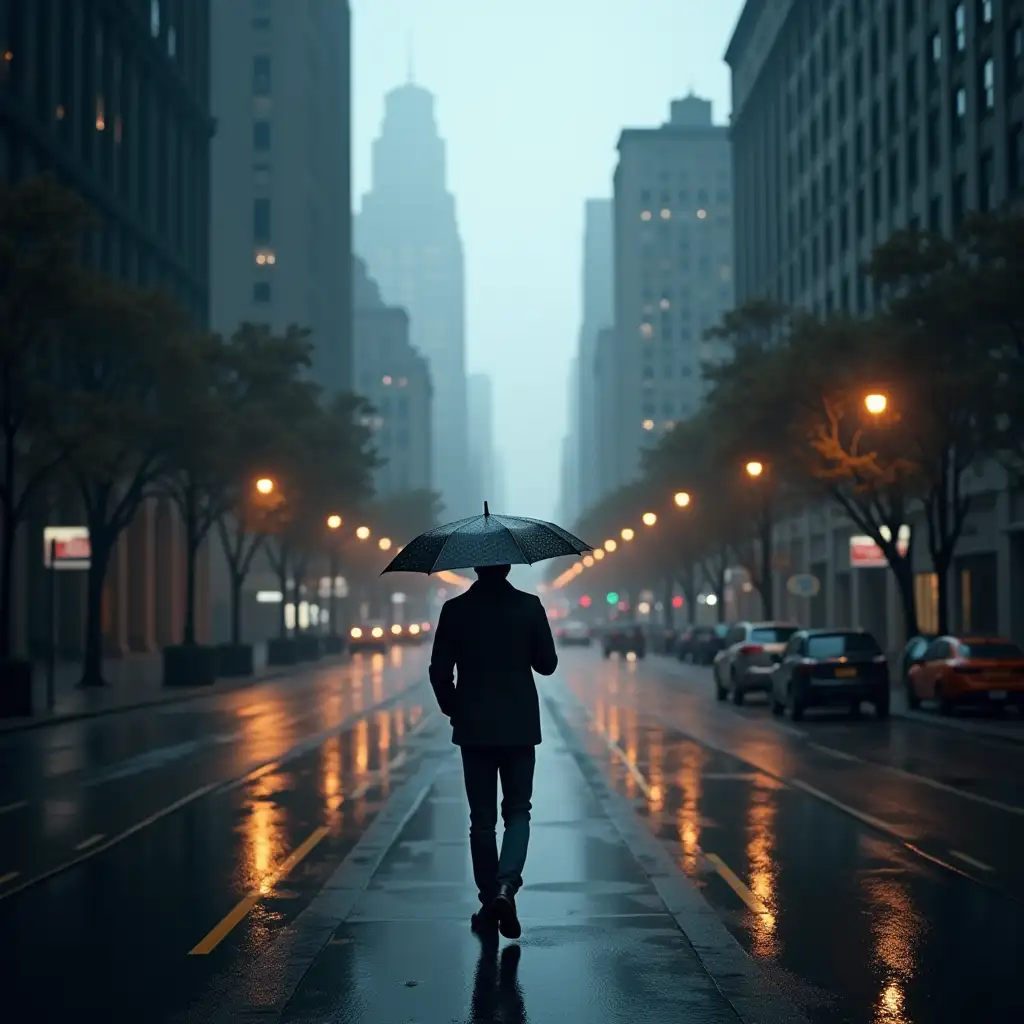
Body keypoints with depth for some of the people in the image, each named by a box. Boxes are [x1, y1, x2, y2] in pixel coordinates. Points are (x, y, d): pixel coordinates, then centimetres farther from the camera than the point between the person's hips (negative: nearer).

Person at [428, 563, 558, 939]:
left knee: (482, 818, 10)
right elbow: (547, 664, 0)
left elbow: (439, 671, -4)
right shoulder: (529, 606, -6)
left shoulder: (455, 609, -5)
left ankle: (489, 902, 13)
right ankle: (506, 884, -14)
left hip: (474, 729, 0)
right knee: (517, 811, 9)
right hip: (519, 728, 0)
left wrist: (454, 710, 12)